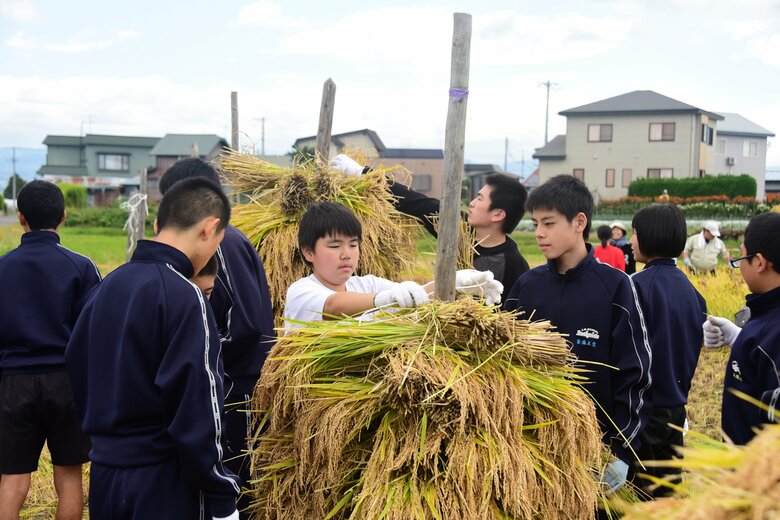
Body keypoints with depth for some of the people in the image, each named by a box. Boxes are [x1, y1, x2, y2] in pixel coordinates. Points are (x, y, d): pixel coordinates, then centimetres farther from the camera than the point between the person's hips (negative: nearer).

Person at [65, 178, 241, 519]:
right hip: (161, 482, -7)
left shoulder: (106, 286, 6)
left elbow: (76, 370, 13)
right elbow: (197, 415, -20)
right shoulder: (184, 296, -17)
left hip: (103, 475, 7)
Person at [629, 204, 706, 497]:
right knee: (668, 482, 16)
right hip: (676, 405, 7)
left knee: (639, 491, 4)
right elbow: (694, 345, 12)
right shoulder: (688, 287, 5)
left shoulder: (640, 285, -17)